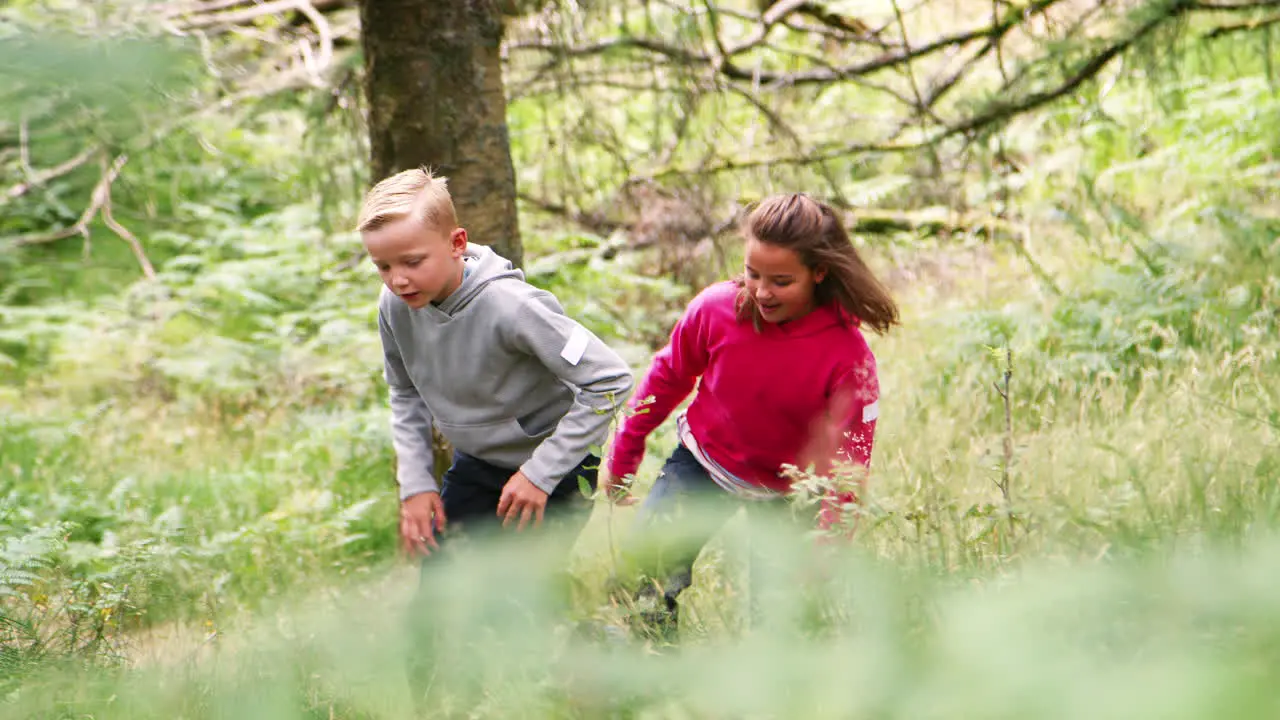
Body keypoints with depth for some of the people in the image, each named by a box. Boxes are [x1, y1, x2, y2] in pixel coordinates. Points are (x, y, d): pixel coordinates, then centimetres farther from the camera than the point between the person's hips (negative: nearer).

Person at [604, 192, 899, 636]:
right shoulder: (716, 308, -19)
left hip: (784, 497, -1)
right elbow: (667, 378, 0)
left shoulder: (848, 357, -25)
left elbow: (848, 462, -19)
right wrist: (622, 457, 9)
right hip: (702, 465, 2)